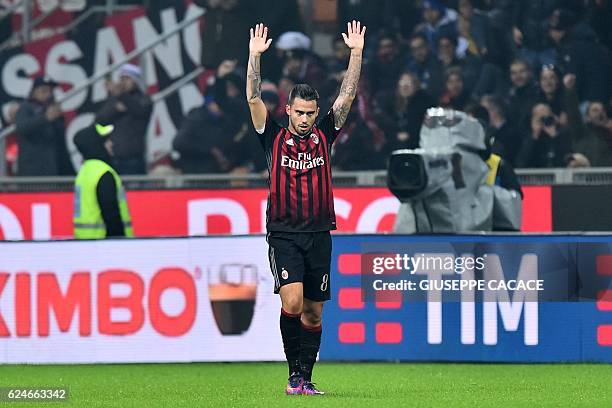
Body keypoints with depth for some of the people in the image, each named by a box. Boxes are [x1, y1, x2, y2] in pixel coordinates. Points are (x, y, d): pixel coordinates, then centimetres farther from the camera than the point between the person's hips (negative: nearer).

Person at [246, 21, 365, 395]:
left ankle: (305, 379, 15)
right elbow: (254, 98, -4)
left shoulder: (324, 135, 8)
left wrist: (356, 52, -3)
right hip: (284, 234, -3)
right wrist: (255, 55, -13)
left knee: (313, 311, 6)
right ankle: (294, 372, -7)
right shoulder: (275, 137, 3)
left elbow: (347, 97, 4)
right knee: (292, 302, -19)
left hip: (319, 234, 3)